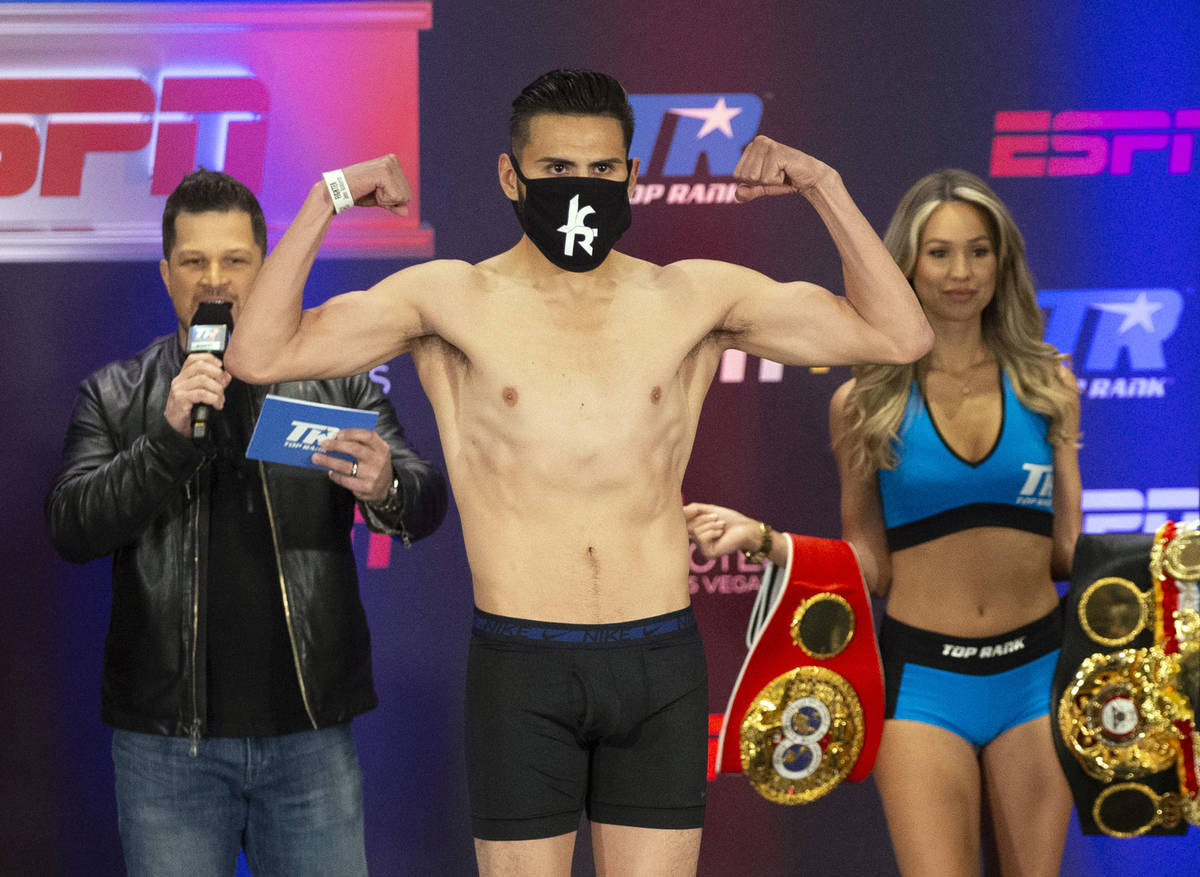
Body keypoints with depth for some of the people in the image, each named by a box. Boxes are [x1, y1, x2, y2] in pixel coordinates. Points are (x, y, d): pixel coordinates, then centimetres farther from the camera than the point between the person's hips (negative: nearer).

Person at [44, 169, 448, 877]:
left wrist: (385, 489, -26)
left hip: (311, 735, 0)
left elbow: (427, 502, -2)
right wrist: (170, 436, -18)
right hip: (167, 736, 0)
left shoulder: (336, 384, 7)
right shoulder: (116, 397, 7)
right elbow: (72, 528, -5)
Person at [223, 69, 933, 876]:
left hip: (661, 666, 2)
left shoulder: (695, 297, 6)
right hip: (522, 667, -2)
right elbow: (260, 356, -5)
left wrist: (826, 189, 1)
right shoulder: (453, 300, 1)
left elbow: (899, 335, 8)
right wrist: (326, 201, -9)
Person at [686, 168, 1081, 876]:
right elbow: (870, 568, 4)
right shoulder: (867, 402, 2)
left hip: (1035, 673, 2)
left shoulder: (1046, 385, 6)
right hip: (925, 678, -2)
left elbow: (1070, 550, 8)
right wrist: (759, 537, -8)